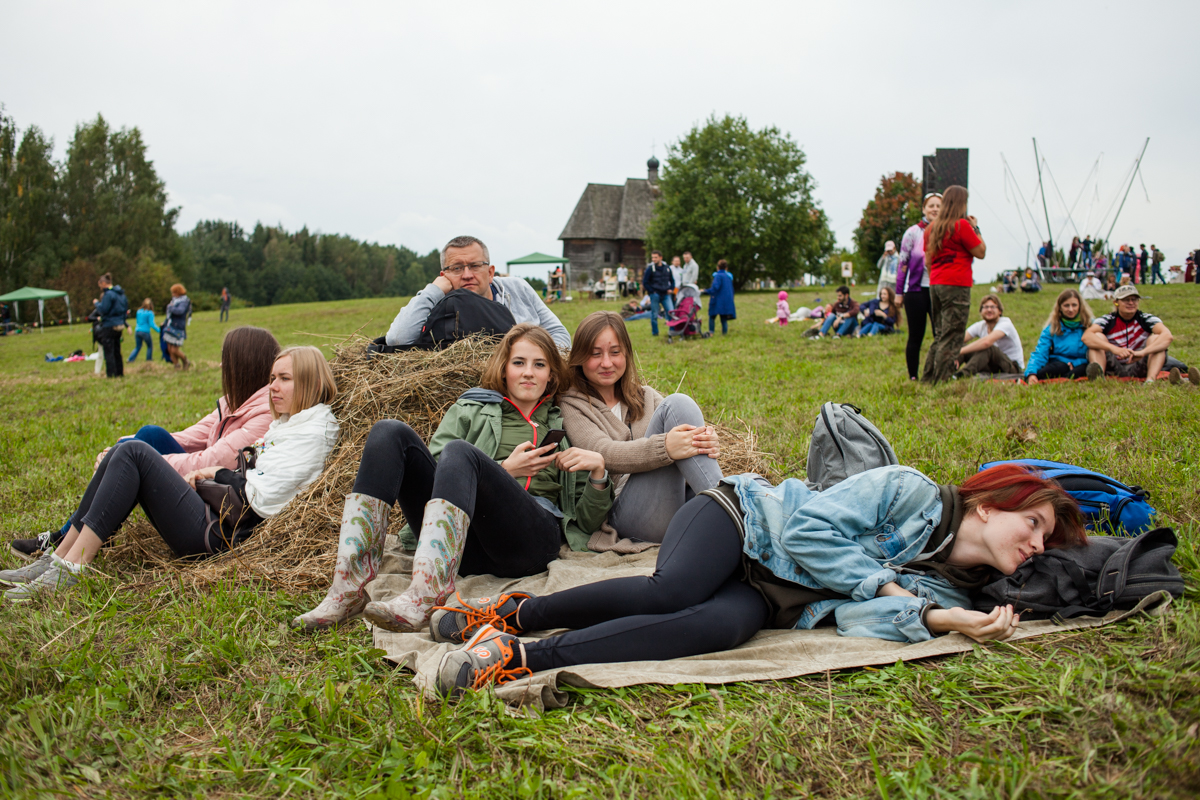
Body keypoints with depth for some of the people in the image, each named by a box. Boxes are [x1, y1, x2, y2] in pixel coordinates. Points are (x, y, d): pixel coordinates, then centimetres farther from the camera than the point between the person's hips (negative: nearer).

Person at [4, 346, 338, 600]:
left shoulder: (312, 431, -8)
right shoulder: (283, 424, 22)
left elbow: (258, 496, -16)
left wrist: (218, 473, 0)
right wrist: (203, 475, 7)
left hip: (217, 532, -9)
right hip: (212, 508, 10)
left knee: (135, 453, -15)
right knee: (125, 451, 2)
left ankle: (71, 569, -16)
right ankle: (57, 558, -2)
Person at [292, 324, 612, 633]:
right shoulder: (469, 410, 27)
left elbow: (588, 522, 20)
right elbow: (432, 469, 10)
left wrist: (599, 472, 1)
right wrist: (503, 470, 1)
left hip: (535, 537, -2)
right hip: (461, 542, 3)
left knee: (459, 451, -28)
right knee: (390, 432, -14)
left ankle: (425, 593, -51)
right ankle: (349, 584, -31)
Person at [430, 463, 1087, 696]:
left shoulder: (950, 592, 6)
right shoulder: (911, 491, -8)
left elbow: (858, 618, -11)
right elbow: (808, 528, -14)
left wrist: (939, 620, -25)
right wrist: (885, 584, -15)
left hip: (765, 598, 3)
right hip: (742, 519, -3)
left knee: (725, 625, -32)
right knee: (668, 592, -36)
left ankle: (523, 656, -33)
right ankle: (519, 611, -17)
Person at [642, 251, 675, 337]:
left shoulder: (667, 268, 8)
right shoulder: (650, 268, -4)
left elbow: (672, 280, 21)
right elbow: (645, 282, -2)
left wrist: (671, 289, 7)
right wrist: (651, 291, -6)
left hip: (665, 294, 3)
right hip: (655, 295, -3)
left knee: (671, 312, -4)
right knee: (654, 315, 2)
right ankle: (654, 332, 14)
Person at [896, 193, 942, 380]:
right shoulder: (913, 233, 0)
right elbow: (902, 263, 1)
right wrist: (899, 292, -1)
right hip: (916, 290, -2)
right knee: (915, 337, 3)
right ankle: (913, 377, 12)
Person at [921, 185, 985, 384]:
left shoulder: (932, 227, 13)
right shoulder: (961, 225, -9)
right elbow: (981, 252, -6)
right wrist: (976, 228, 4)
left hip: (935, 284, 8)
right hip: (956, 285, -8)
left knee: (940, 335, 15)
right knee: (952, 337, -5)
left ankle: (928, 379, 15)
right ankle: (942, 380, -8)